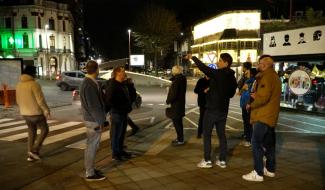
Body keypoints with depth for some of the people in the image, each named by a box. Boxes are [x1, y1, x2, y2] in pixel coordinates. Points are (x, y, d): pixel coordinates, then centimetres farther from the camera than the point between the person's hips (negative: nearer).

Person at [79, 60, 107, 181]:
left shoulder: (89, 82, 11)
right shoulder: (89, 85, -21)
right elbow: (93, 105, -22)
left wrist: (101, 119, 19)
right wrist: (100, 121, -17)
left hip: (92, 119, 10)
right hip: (93, 120, -10)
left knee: (92, 145, 18)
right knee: (92, 146, -1)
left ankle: (90, 168, 31)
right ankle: (90, 174, 10)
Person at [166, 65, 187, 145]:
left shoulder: (176, 81, -22)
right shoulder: (182, 79, 6)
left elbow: (173, 94, -24)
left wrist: (168, 101, -9)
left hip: (176, 105, -10)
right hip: (181, 103, 10)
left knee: (177, 123, 0)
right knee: (179, 122, 19)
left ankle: (180, 140, 8)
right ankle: (180, 138, 30)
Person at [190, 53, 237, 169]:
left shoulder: (217, 74, -16)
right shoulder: (232, 78, 7)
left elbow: (202, 67, -16)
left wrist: (193, 57, -2)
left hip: (212, 109, -7)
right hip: (223, 110, 7)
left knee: (207, 134, 2)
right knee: (222, 134, 12)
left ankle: (207, 161, 5)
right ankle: (222, 160, 16)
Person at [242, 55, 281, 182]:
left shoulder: (267, 77, -16)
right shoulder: (274, 76, 17)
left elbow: (263, 97, -24)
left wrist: (251, 105, -9)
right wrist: (256, 95, 5)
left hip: (263, 116, -10)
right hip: (270, 116, 10)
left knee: (256, 143, -8)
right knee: (269, 143, 16)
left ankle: (258, 173, -6)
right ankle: (270, 169, 26)